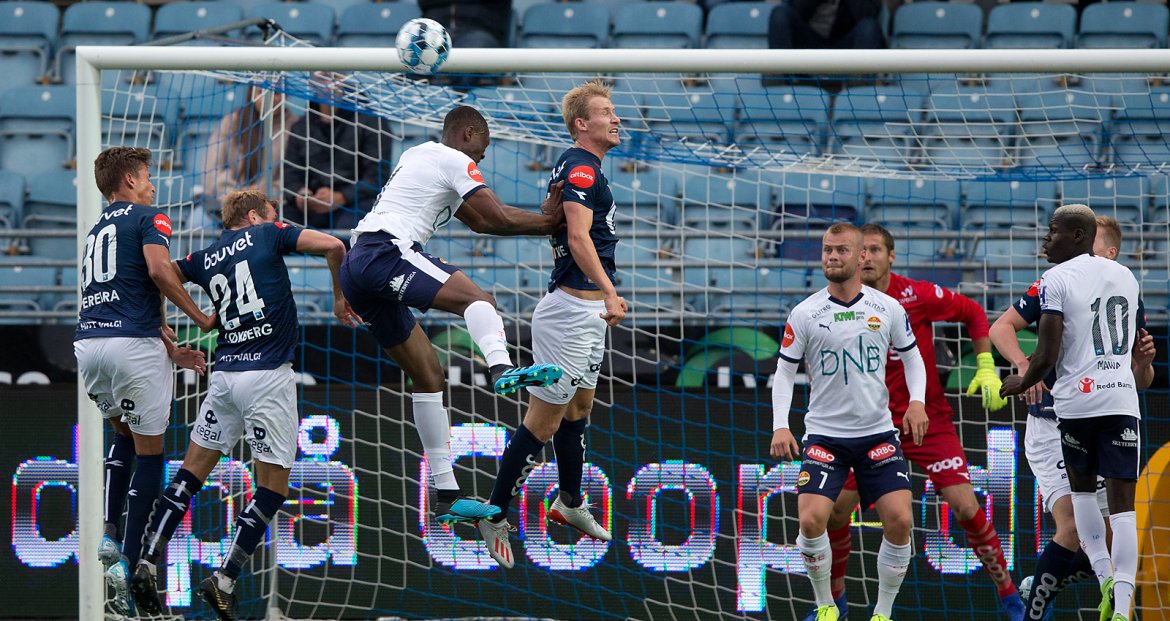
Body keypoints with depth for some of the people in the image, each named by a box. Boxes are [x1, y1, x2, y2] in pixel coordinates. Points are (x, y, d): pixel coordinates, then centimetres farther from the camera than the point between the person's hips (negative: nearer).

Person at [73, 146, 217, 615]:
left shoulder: (97, 229, 26)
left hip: (88, 343, 7)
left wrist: (171, 349, 29)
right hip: (133, 346, -7)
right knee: (149, 452, 3)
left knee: (124, 437, 26)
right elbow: (158, 270, -15)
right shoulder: (148, 218, 3)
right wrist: (200, 318, -4)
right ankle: (127, 563, -4)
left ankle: (110, 535, 9)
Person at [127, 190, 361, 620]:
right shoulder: (268, 235, 3)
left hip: (225, 374, 5)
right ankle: (225, 580, -7)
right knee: (273, 487, 3)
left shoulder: (206, 258, 15)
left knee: (192, 472, 15)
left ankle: (147, 565, 5)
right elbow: (332, 245, -6)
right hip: (269, 376, -5)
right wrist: (340, 297, 8)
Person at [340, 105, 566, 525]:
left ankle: (447, 497, 10)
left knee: (428, 375, 11)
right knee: (476, 299, -24)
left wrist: (541, 221, 30)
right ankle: (501, 369, -58)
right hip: (386, 252, -9)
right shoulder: (455, 161, 2)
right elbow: (501, 219, -4)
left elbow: (480, 222, 36)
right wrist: (546, 222, 13)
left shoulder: (420, 157, 32)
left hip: (355, 267, 9)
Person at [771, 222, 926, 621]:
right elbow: (784, 371, 3)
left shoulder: (888, 308, 1)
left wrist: (917, 401, -4)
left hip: (878, 433, 1)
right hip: (824, 435, -1)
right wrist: (780, 426, -8)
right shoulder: (805, 314, -3)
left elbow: (911, 357, 13)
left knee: (899, 520, -12)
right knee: (811, 519, -18)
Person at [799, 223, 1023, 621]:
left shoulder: (918, 295, -13)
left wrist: (986, 369, -3)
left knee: (966, 507, -12)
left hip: (928, 420, -3)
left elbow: (974, 314, 1)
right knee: (835, 509, -3)